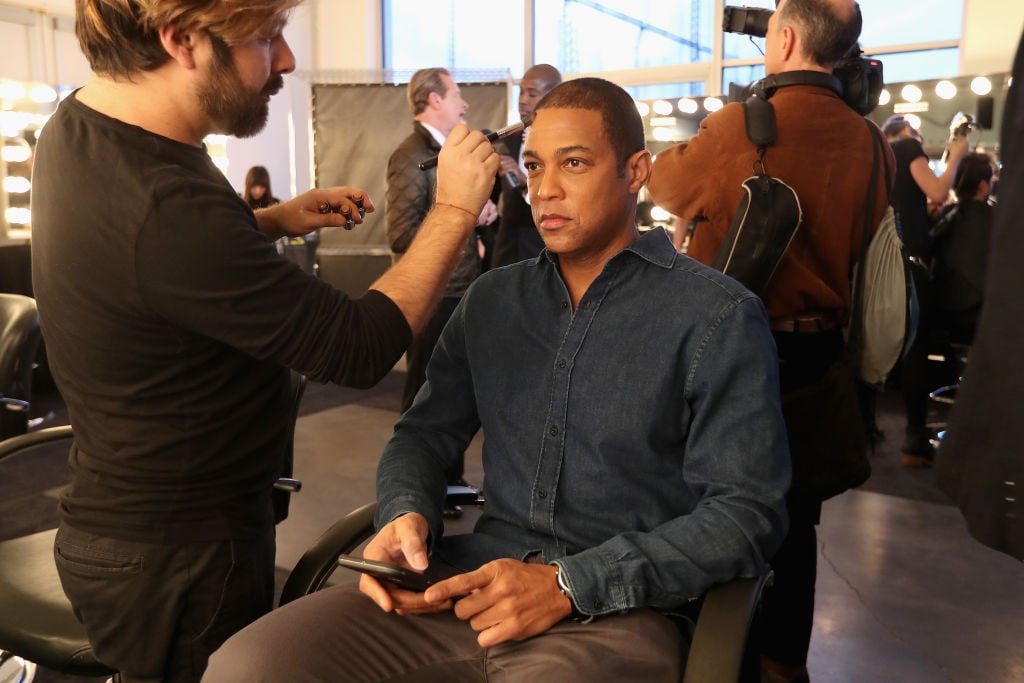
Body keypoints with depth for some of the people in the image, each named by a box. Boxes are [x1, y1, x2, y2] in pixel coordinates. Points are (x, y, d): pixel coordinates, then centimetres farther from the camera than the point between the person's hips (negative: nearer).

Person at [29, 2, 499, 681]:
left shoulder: (78, 125, -3)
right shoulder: (164, 204, -34)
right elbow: (360, 349, -27)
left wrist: (273, 221, 1)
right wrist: (456, 208, -18)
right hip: (176, 558, -9)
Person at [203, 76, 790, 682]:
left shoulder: (718, 316, -3)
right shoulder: (492, 299, 13)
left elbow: (748, 511, -9)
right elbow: (425, 432, 17)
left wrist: (570, 585, -17)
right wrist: (406, 514, -6)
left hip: (616, 609, -4)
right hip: (474, 583, 5)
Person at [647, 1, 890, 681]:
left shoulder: (739, 126, -16)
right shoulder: (870, 142, 0)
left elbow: (665, 184, 2)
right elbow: (869, 250, 9)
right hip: (820, 357, 5)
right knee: (794, 514, 16)